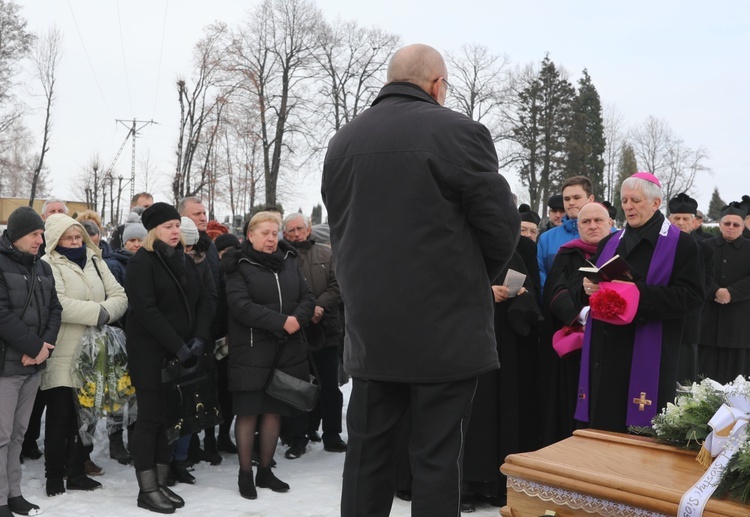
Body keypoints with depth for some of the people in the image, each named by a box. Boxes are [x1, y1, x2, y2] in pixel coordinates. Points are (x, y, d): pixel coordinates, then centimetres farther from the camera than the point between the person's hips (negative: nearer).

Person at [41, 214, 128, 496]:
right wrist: (97, 312, -18)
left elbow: (119, 297, 5)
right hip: (62, 356, -5)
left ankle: (77, 473, 24)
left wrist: (105, 312, -14)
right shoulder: (48, 265, -5)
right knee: (60, 417, 2)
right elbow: (57, 304, -21)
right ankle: (54, 477, 15)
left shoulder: (95, 261, 13)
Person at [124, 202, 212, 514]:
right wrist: (177, 345, -18)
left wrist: (199, 339, -4)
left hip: (180, 353, 6)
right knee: (151, 417, -2)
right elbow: (146, 310, -17)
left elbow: (202, 302, 11)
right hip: (149, 351, -6)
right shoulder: (141, 262, -7)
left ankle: (161, 483, 18)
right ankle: (147, 490, 6)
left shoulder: (185, 261, 15)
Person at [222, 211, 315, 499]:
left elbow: (307, 298, 8)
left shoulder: (289, 262, 11)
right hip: (251, 350, -4)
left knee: (274, 410, 9)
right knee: (248, 412, 1)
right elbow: (241, 305, -16)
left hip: (287, 350, 4)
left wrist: (298, 319, -14)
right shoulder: (239, 267, -4)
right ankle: (245, 474, 13)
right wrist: (281, 322, -21)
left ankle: (265, 471, 21)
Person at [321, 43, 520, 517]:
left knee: (367, 455, 14)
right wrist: (475, 281, 10)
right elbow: (503, 226, -7)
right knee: (437, 459, 4)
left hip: (370, 330, 5)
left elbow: (339, 231, 11)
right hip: (446, 328, -4)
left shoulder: (343, 142, 7)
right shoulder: (458, 132, -9)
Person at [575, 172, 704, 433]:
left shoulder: (681, 244, 0)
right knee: (603, 425, 6)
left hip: (648, 357, -5)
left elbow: (690, 297, -10)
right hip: (606, 351, 5)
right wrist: (588, 288, -8)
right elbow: (591, 286, 17)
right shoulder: (609, 243, 16)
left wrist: (639, 292, -22)